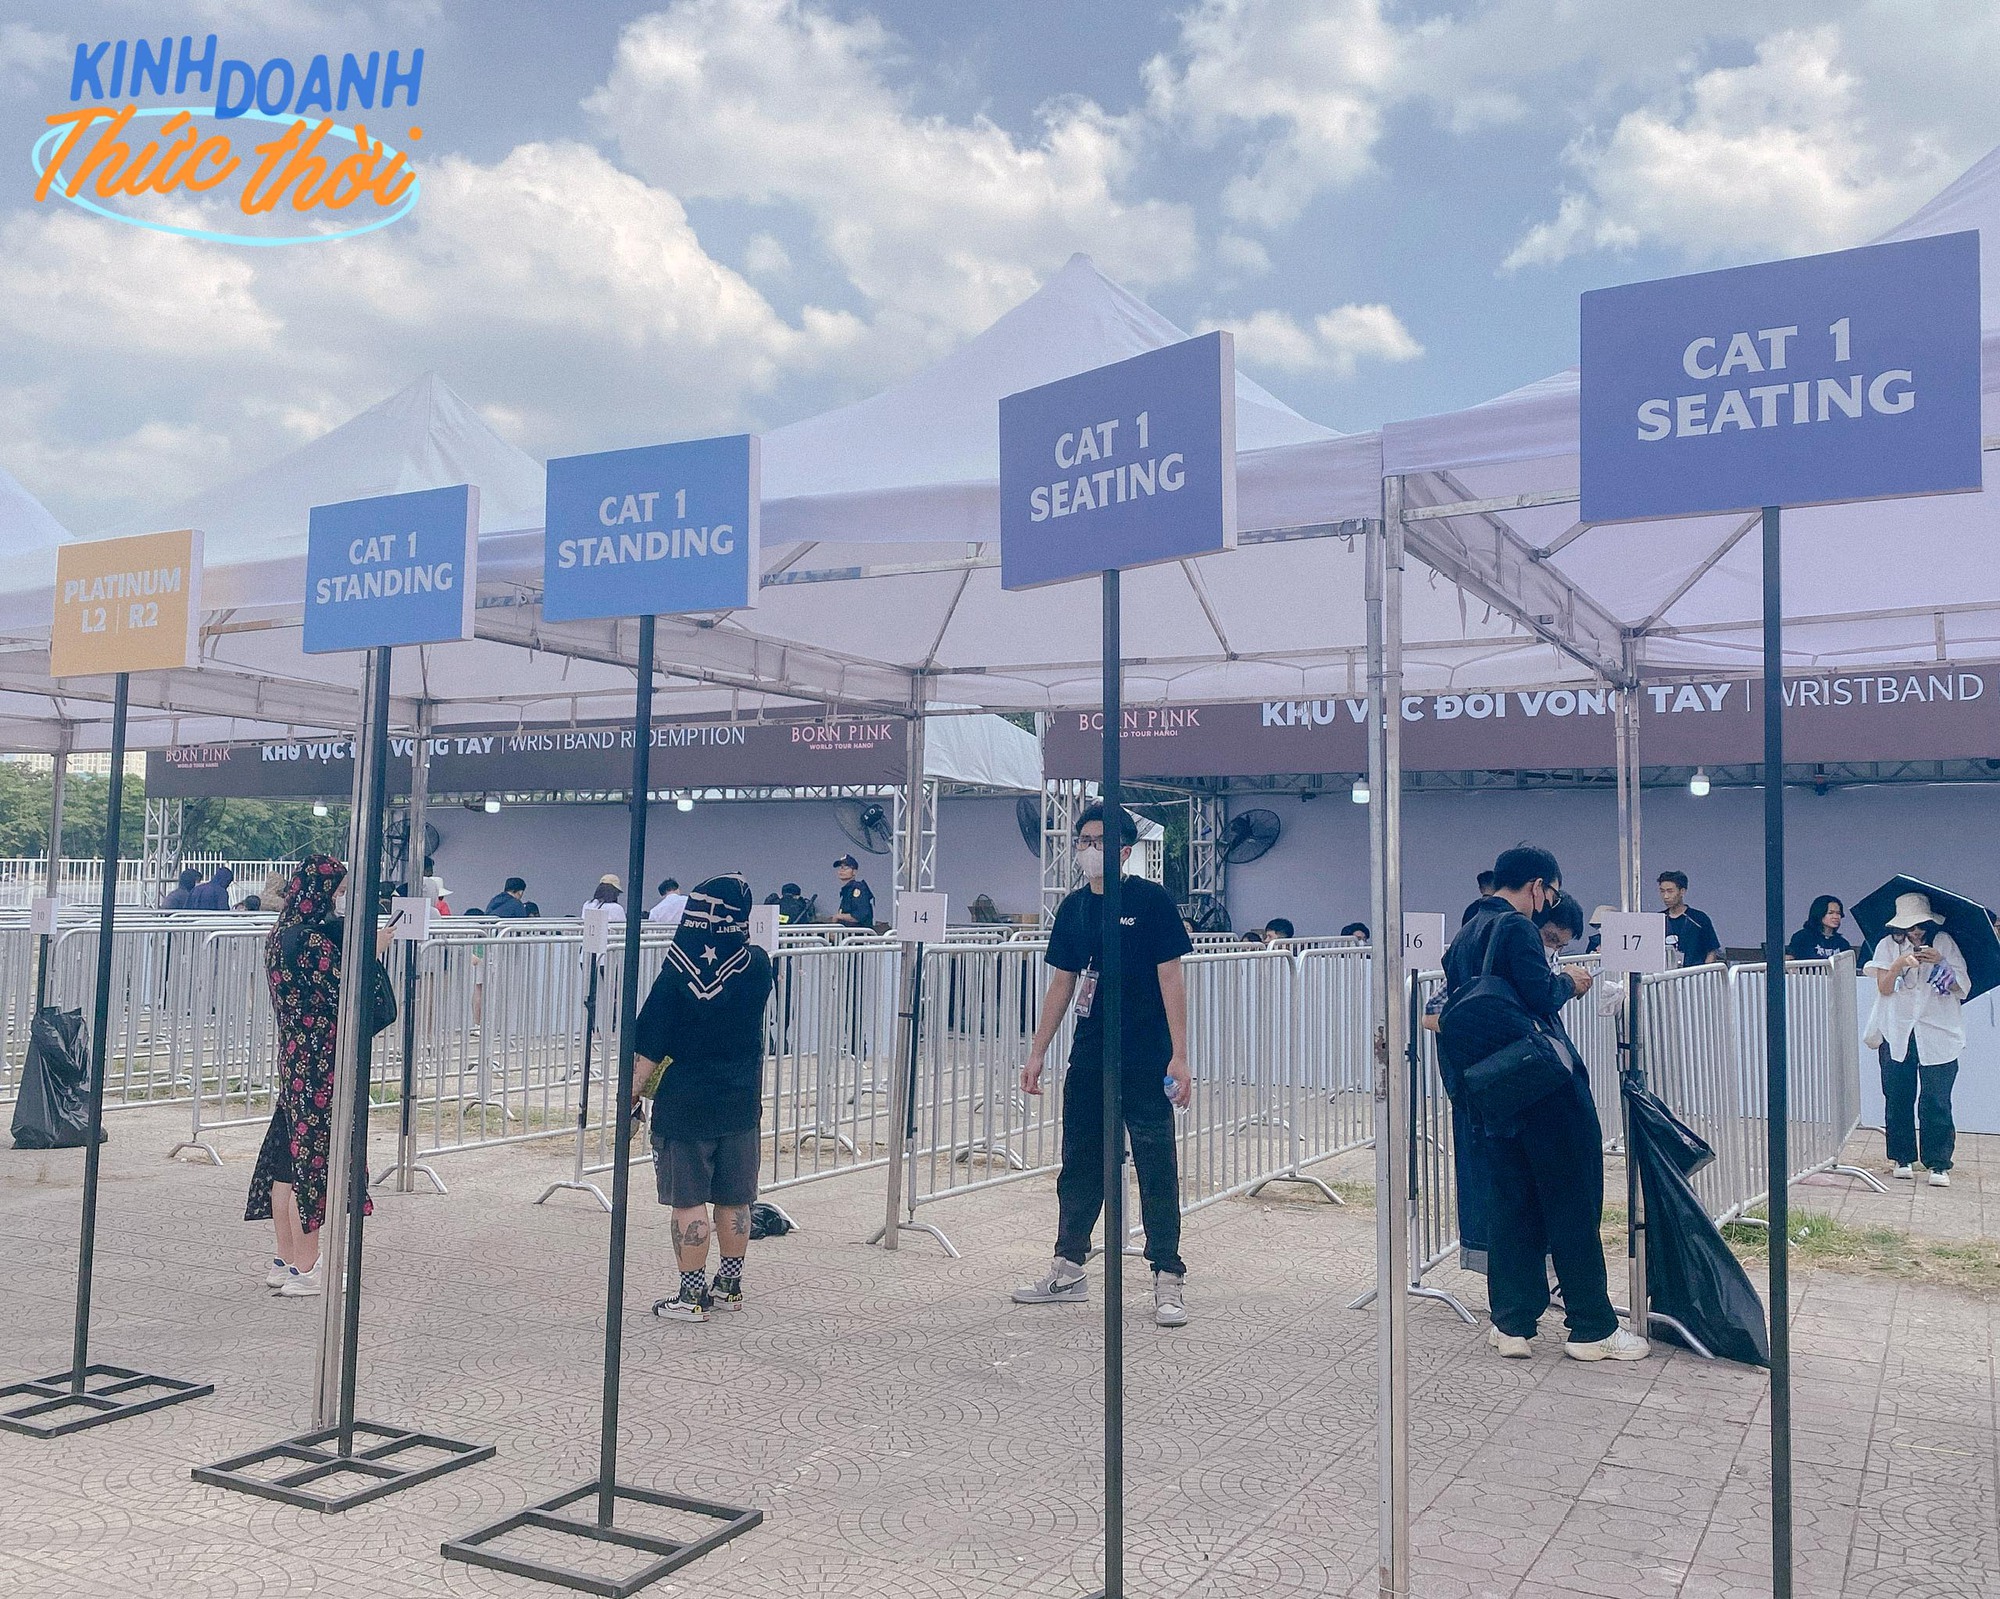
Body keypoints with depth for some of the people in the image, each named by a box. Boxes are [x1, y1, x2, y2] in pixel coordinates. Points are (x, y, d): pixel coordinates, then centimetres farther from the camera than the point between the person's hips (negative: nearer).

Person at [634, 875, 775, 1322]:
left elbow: (650, 1049, -12)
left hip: (684, 1105, -4)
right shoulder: (757, 966, -5)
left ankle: (692, 1295, 10)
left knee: (689, 1201, 4)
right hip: (740, 1105, 4)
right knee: (734, 1200, 14)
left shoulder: (677, 973, -14)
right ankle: (729, 1286, 25)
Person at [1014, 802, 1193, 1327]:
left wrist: (1179, 1056, -13)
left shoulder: (1151, 901, -6)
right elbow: (1062, 983, 14)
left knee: (1156, 1170, 0)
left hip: (1145, 1063, -5)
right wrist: (1037, 1053, 12)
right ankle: (1068, 1270, 25)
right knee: (1079, 1165, 13)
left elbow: (1170, 978, -8)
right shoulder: (1073, 907, 9)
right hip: (1088, 1059, 6)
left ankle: (1169, 1281, 8)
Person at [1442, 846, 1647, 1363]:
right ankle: (1592, 1328, 10)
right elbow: (1541, 995, -21)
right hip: (1544, 1086, -8)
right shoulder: (1517, 928, -12)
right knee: (1573, 1204, 2)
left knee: (1513, 1204, 12)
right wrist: (1570, 981, 1)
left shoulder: (1464, 937, 14)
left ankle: (1512, 1326, 14)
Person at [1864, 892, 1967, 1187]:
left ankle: (1939, 1164, 3)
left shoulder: (1944, 942, 4)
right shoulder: (1888, 946, 4)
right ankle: (1901, 1157, 18)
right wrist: (1899, 964, -20)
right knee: (1897, 1099, 6)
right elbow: (1884, 988, -4)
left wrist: (1940, 963, -14)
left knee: (1936, 1101, -3)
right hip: (1896, 1035, 1)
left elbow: (1961, 987, 2)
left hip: (1938, 1035, -1)